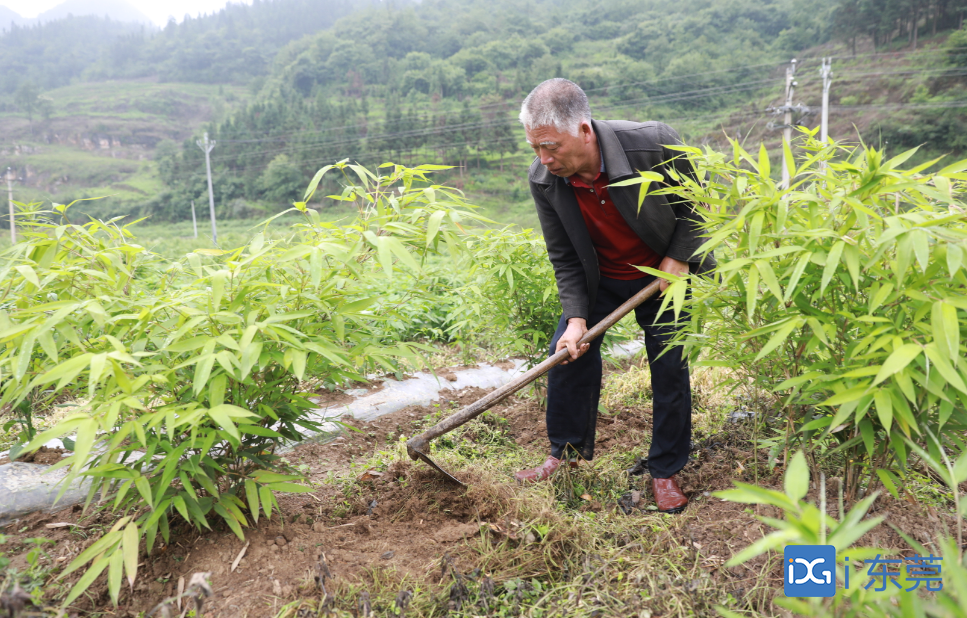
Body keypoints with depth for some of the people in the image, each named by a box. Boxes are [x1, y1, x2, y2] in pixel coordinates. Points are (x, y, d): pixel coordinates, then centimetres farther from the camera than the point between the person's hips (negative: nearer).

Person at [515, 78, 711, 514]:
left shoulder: (654, 145, -31)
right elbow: (564, 259, -11)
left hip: (665, 273, -2)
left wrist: (679, 257, -15)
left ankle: (665, 471, 17)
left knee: (669, 367, 0)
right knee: (569, 350, -1)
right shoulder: (542, 180, -22)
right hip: (599, 279, 3)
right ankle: (568, 451, 20)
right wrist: (576, 317, -19)